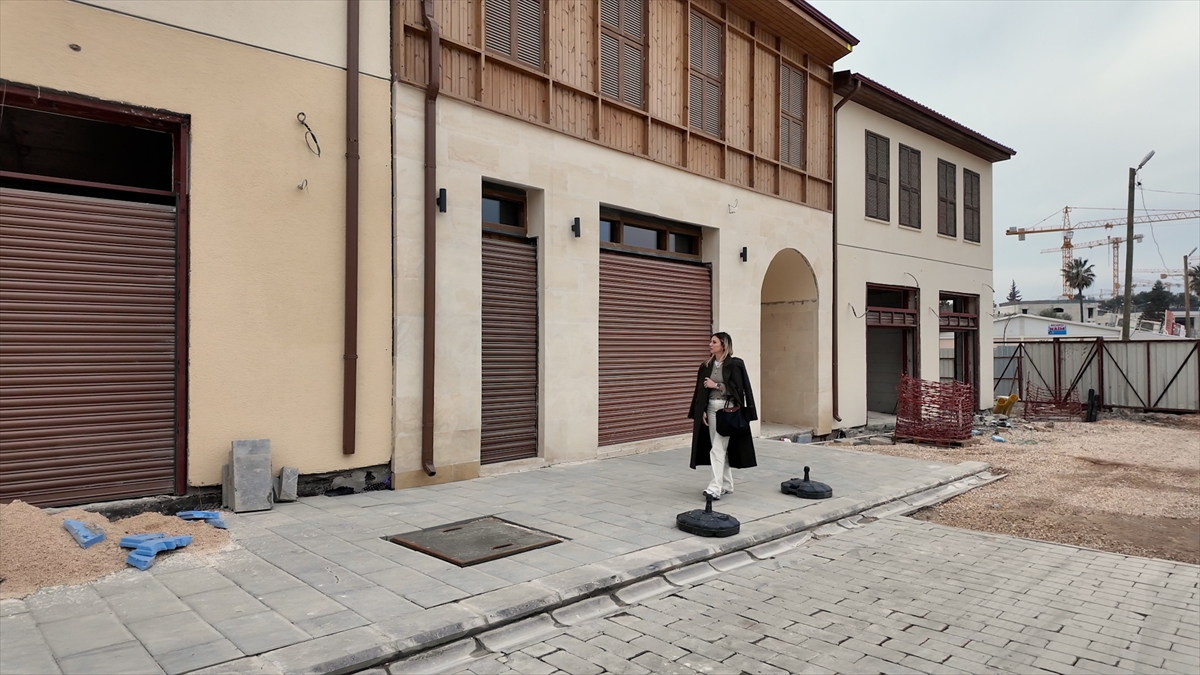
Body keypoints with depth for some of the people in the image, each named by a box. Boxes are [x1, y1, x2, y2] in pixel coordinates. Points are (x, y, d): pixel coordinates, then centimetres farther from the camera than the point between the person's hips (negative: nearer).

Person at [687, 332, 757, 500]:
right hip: (711, 408, 6)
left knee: (718, 449, -13)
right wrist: (701, 412, 1)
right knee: (721, 448, 11)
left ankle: (716, 487, -14)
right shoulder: (706, 366, 9)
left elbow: (738, 388, -12)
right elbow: (701, 391, 9)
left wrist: (716, 385, -12)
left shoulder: (735, 364, -7)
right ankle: (727, 485, 21)